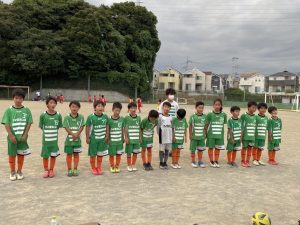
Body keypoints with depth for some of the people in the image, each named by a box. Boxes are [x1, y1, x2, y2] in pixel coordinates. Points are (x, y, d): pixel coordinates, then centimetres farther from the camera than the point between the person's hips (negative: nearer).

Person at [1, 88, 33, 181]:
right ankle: (12, 172, 24)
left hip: (22, 137, 1)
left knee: (21, 154, 11)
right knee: (12, 155, 9)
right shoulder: (9, 110, -4)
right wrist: (11, 135, -14)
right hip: (12, 137, -1)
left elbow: (29, 123, -1)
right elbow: (6, 124, -7)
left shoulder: (26, 110, -1)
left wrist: (25, 135, -8)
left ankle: (19, 171, 26)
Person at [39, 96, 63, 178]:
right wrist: (46, 132, 2)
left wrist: (53, 132, 2)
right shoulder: (43, 115, -10)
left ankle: (51, 170, 26)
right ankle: (46, 170, 26)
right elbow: (41, 127, 1)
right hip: (46, 139, -1)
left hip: (54, 139, 1)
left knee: (53, 155, 10)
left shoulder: (58, 115, -6)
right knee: (45, 155, 8)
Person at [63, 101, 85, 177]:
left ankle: (75, 169, 21)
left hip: (77, 139, 1)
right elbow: (66, 128, -11)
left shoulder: (81, 117, -1)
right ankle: (69, 169, 18)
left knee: (76, 154, 10)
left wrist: (76, 135, -20)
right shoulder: (67, 117, -6)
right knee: (69, 154, 7)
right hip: (69, 139, -1)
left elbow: (81, 127, -7)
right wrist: (73, 135, -22)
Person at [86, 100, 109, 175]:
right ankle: (93, 168, 25)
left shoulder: (105, 116, -4)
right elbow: (87, 128, -7)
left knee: (100, 154, 13)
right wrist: (87, 138, -5)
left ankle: (99, 167, 30)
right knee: (93, 154, 8)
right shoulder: (91, 117, -13)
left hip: (102, 139, 3)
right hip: (93, 138, -3)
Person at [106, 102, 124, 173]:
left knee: (119, 154, 9)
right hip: (112, 141, -2)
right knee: (111, 154, 7)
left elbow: (122, 130, 7)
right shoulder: (109, 119, -9)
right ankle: (112, 166, 24)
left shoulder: (122, 119, -2)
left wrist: (123, 138, 10)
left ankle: (117, 166, 25)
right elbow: (107, 131, -3)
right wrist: (107, 139, -5)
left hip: (119, 140, 2)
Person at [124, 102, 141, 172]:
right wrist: (126, 138, -9)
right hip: (130, 139, -3)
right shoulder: (127, 118, -6)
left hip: (136, 139, 3)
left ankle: (133, 165, 26)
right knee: (129, 153, 7)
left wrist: (140, 137, 8)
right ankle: (129, 166, 21)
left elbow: (139, 128, 10)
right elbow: (125, 129, -5)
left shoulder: (138, 118, 5)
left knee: (135, 152, 10)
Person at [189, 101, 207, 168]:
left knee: (200, 149, 12)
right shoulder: (193, 116, -8)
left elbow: (205, 126, 9)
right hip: (194, 136, -3)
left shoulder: (204, 116, 0)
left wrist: (205, 134, 7)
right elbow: (190, 126, -3)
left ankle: (200, 161, 26)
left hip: (202, 137, 3)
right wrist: (190, 135, -4)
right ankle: (193, 162, 21)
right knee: (193, 149, 7)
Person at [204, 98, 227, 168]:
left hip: (220, 135, 2)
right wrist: (205, 133, -2)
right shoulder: (210, 114, -7)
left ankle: (216, 161, 24)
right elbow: (206, 125, -2)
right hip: (211, 134, -2)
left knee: (218, 148, 10)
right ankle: (211, 161, 21)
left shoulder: (223, 115, -2)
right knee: (211, 147, 8)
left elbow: (224, 124, 5)